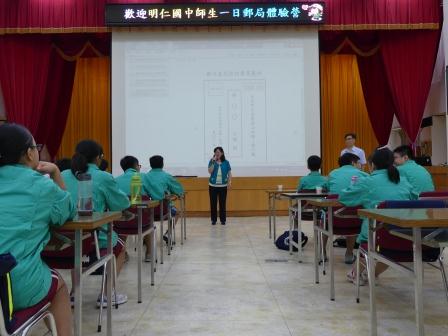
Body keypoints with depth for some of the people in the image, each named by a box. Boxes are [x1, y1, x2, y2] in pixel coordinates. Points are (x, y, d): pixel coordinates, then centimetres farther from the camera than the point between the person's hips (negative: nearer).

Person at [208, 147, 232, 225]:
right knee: (213, 204, 4)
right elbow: (210, 171, -14)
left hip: (223, 186, 0)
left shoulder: (226, 162, 2)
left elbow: (229, 173, 3)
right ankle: (213, 220, 14)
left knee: (222, 204, 3)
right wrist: (213, 161, -17)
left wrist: (229, 182, -11)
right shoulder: (212, 161, 0)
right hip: (213, 186, 0)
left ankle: (223, 220, 13)